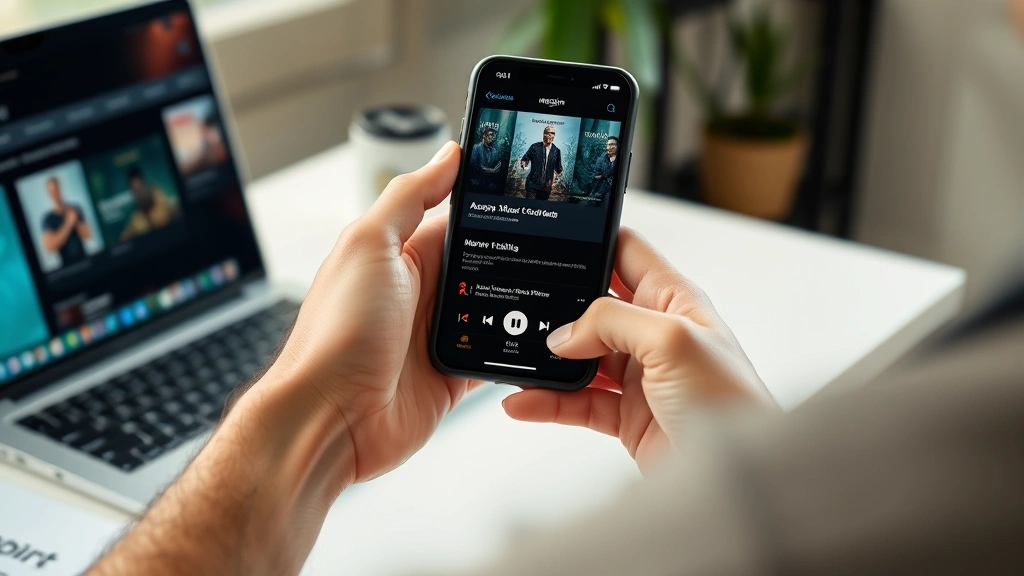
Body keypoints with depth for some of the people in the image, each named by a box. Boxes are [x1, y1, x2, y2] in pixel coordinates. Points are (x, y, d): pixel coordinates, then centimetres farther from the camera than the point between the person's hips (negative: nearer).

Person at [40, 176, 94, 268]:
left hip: (84, 261, 3)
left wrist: (76, 220, -13)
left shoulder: (75, 210, 5)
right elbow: (50, 247, -16)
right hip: (66, 264, -3)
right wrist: (68, 224, -17)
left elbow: (88, 236, 2)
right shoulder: (48, 218, -5)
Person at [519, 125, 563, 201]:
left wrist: (555, 181, 5)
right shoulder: (535, 146, -2)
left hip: (546, 186, 2)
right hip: (533, 183, -2)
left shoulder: (556, 151, 4)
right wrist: (523, 164, -18)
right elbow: (525, 159, 3)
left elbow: (558, 169, 13)